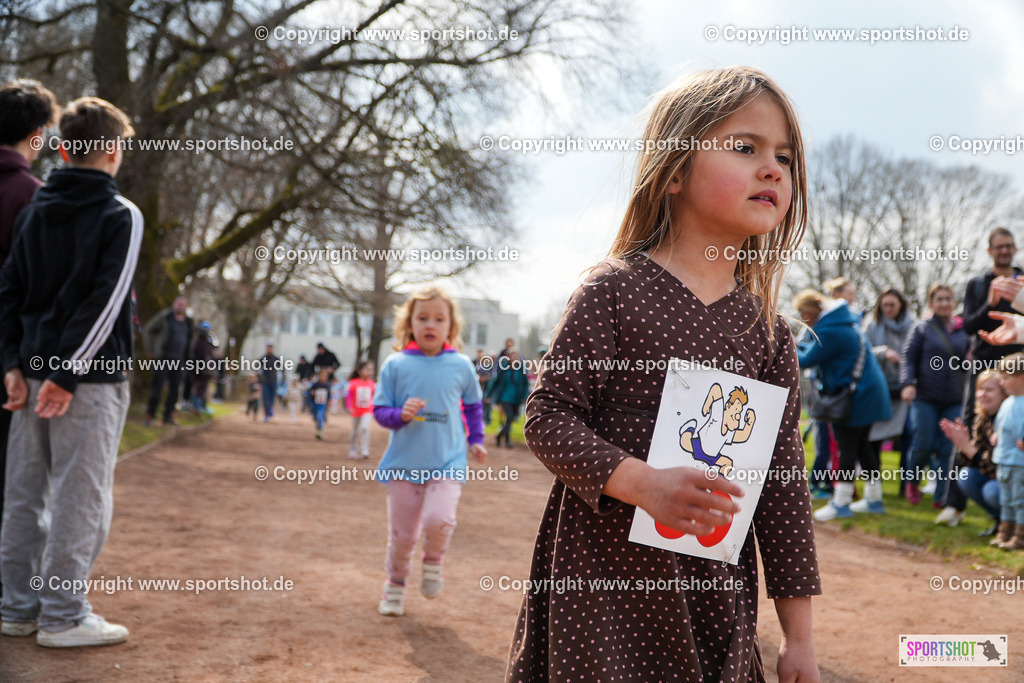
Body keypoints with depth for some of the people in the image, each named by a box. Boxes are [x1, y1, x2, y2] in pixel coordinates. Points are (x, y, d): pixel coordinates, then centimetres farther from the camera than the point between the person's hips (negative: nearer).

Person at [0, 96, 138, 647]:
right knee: (80, 497, 0)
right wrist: (68, 375, -15)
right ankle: (62, 617, 5)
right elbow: (106, 302, -16)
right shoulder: (121, 215, -7)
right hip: (91, 376, -7)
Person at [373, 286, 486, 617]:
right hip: (404, 463, 0)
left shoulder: (461, 366, 2)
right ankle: (395, 585, 32)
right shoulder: (396, 364, -3)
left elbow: (473, 405, 19)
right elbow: (379, 410, 1)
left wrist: (476, 439, 13)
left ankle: (434, 561, 11)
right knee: (402, 533, 7)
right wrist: (401, 414, -18)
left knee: (439, 519, -21)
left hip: (448, 462, 0)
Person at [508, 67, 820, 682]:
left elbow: (784, 480, 6)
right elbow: (548, 415, -8)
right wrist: (640, 482, -24)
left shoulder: (768, 330, 5)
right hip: (604, 572, -4)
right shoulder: (616, 291, -7)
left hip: (718, 587, 4)